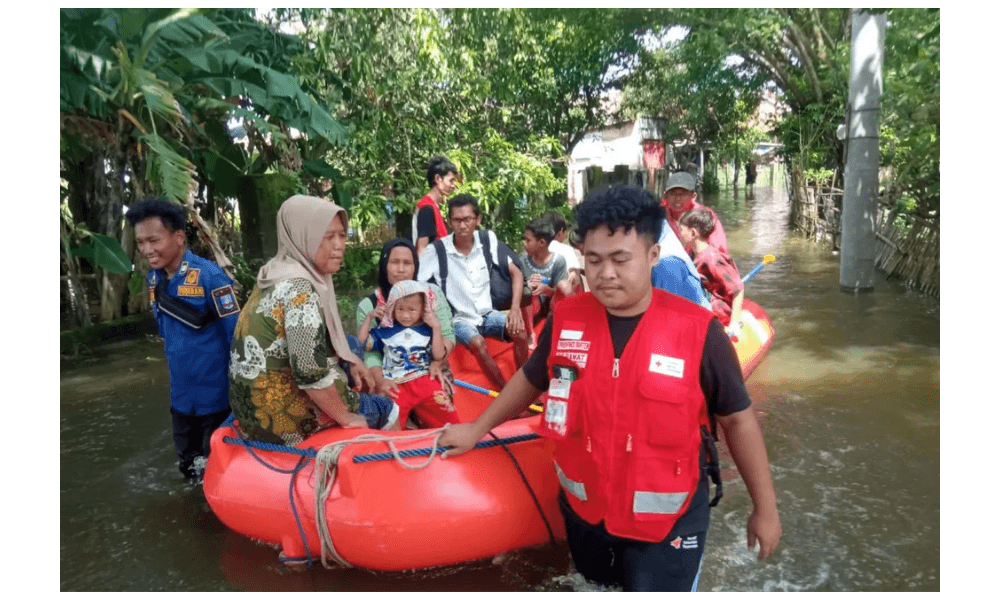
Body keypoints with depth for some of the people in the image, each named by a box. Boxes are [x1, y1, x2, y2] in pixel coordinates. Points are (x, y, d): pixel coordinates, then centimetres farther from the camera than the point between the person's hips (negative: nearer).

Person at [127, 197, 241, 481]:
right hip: (181, 397, 6)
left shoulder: (209, 276, -18)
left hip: (216, 396, -6)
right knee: (190, 466, 19)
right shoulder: (152, 279, 4)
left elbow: (236, 334, -16)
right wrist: (176, 386, 18)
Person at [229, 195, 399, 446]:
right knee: (387, 410, 8)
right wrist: (347, 419, -16)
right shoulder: (299, 290, -25)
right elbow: (310, 373, -29)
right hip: (283, 419, -9)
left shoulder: (279, 274, 3)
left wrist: (352, 360, 10)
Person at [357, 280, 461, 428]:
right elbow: (362, 343, 9)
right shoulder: (385, 331, 13)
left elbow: (439, 356, 1)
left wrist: (436, 328, -4)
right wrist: (368, 318, 8)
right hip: (395, 385, 0)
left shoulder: (427, 330, 10)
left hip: (423, 381, 1)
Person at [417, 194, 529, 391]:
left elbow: (516, 273, 2)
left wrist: (515, 308, -11)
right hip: (459, 319, -3)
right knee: (478, 343, -33)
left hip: (487, 313, 4)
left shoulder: (488, 240, -4)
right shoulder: (436, 250, -14)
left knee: (520, 332, -21)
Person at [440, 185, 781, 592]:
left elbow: (737, 420, -7)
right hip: (583, 509, 4)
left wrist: (765, 508, -1)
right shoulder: (565, 319, -11)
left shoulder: (697, 331, -19)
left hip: (667, 519, -3)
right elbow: (531, 379, 8)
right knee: (598, 587, 27)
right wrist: (477, 429, 14)